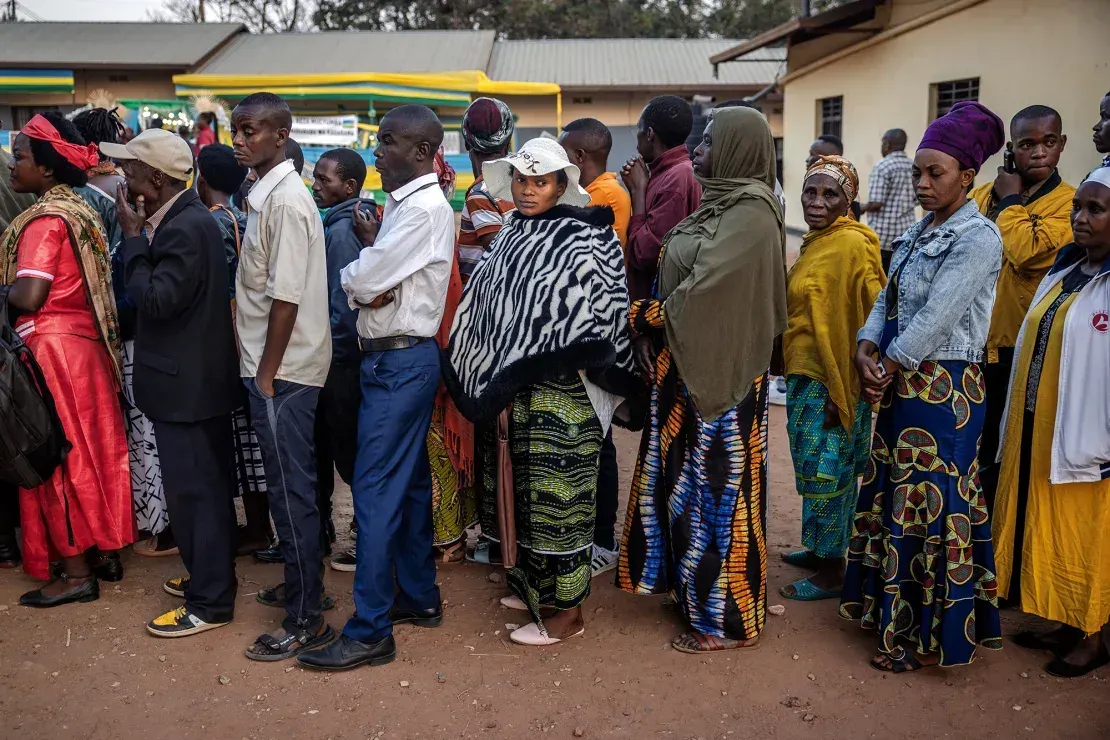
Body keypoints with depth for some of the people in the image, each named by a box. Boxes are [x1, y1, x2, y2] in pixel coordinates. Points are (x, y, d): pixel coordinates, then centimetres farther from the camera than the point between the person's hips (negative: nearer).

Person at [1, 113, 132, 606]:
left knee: (59, 455, 0)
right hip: (87, 343, 8)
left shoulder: (45, 219, -15)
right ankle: (104, 551, 25)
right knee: (91, 450, 14)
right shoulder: (81, 211, 11)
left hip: (52, 348, -8)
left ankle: (76, 573, 8)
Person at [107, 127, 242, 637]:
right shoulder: (182, 219, 10)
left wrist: (133, 236, -16)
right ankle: (212, 575, 33)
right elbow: (157, 295, 12)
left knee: (193, 492, -2)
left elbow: (155, 301, -24)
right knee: (207, 487, 19)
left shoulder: (186, 228, -20)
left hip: (188, 384, -10)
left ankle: (209, 603, 9)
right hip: (196, 379, 10)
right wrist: (142, 234, 2)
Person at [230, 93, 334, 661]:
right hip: (273, 366, 9)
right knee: (290, 486, 19)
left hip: (282, 371, -9)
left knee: (291, 490, -2)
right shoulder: (266, 195, 12)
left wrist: (266, 375, -17)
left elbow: (286, 298, -20)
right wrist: (260, 370, 14)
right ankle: (303, 583, 34)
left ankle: (305, 620, 8)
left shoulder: (286, 200, -17)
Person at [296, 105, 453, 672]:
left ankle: (370, 632, 0)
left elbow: (358, 279, -20)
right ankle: (418, 597, 29)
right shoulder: (405, 203, 15)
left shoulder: (422, 209, -16)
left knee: (376, 492, -7)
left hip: (399, 362, -10)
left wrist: (359, 275, 2)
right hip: (405, 357, 10)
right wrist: (366, 288, -11)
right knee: (410, 483, 16)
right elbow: (363, 285, 11)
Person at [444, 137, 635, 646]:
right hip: (512, 389, 7)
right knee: (522, 489, 15)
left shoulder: (584, 240, -9)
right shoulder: (511, 235, 11)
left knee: (556, 493, 0)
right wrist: (494, 377, 12)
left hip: (562, 393, -7)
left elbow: (598, 320, -12)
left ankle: (566, 611, 12)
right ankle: (534, 587, 32)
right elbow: (483, 307, 18)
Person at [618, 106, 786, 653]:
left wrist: (647, 316, -10)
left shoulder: (751, 212, -17)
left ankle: (727, 617, 14)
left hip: (720, 373, -9)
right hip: (689, 366, 9)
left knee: (717, 483, 0)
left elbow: (707, 287, -22)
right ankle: (694, 585, 31)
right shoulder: (722, 203, 12)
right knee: (689, 478, 16)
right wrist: (654, 318, -3)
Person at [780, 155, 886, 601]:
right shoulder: (816, 243, 11)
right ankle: (820, 549, 33)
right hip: (805, 375, 8)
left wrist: (838, 390, -19)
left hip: (831, 380, -8)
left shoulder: (851, 246, -17)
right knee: (816, 471, 18)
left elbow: (871, 318, -19)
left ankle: (831, 573, 15)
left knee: (825, 473, 2)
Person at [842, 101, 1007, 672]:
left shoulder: (977, 236, -13)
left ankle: (926, 632, 14)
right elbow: (888, 301, 9)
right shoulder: (917, 234, 14)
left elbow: (937, 319, -19)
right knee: (893, 495, 15)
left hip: (943, 388, -8)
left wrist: (888, 366, -10)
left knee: (928, 506, -1)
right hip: (902, 385, 9)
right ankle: (890, 607, 31)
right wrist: (865, 351, -7)